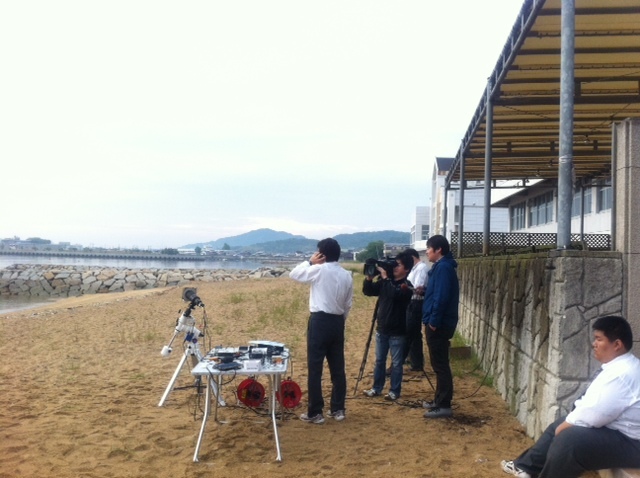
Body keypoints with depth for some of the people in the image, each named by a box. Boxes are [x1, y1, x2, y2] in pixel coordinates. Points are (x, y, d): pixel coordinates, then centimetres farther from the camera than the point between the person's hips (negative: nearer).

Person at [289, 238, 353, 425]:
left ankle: (315, 413, 5)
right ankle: (338, 409, 19)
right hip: (338, 322, 6)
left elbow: (293, 274, 1)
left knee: (315, 369, 1)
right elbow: (348, 304, 11)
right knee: (338, 368, 12)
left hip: (320, 321, -6)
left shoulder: (319, 270, -11)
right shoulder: (347, 275, 7)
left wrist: (310, 262, 9)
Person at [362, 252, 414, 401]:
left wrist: (385, 277, -26)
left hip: (397, 332, -5)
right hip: (381, 329, 6)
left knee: (396, 363, 5)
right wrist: (369, 277, -11)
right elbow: (368, 291, 5)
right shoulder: (385, 282, 4)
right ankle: (376, 388, 26)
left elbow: (394, 294, -31)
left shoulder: (406, 286, -13)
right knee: (379, 361, 14)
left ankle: (394, 391, 15)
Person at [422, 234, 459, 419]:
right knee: (439, 364, 15)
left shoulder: (443, 267, -15)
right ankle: (439, 400, 24)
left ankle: (444, 405, -2)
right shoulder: (441, 266, 15)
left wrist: (434, 321, -20)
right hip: (438, 323, 10)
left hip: (439, 324, -10)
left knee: (440, 365, -6)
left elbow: (441, 297, -23)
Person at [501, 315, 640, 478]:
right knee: (559, 426, 17)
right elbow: (591, 403, 14)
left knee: (568, 437, -24)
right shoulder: (617, 367, 8)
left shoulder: (623, 373, -26)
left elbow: (595, 413, -26)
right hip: (612, 429, 11)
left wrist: (567, 424, -11)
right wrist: (567, 421, 1)